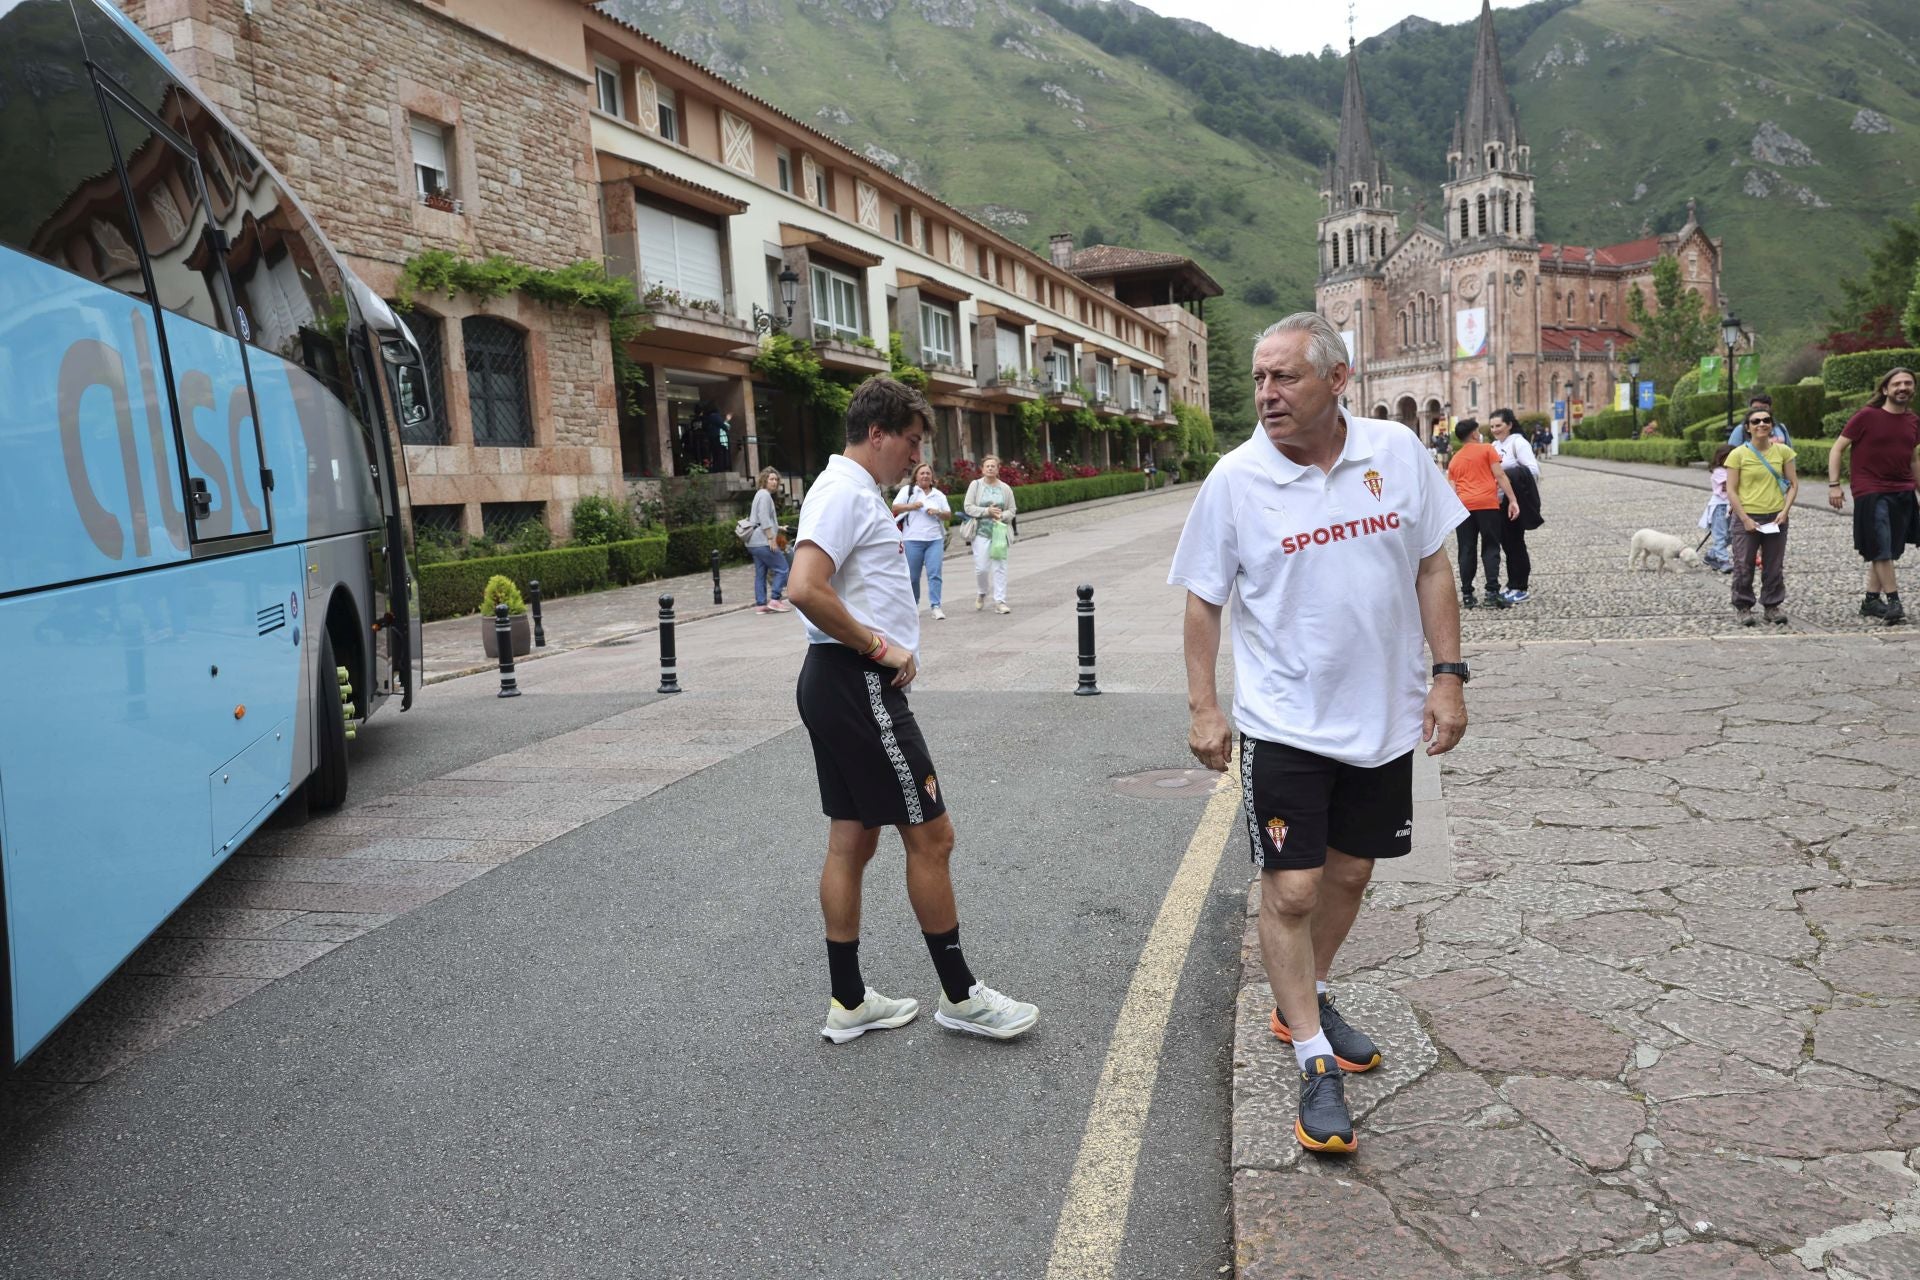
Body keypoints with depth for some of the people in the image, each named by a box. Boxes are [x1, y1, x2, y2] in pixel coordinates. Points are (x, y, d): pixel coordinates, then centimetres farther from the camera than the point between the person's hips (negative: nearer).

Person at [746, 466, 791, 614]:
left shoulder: (761, 494, 22)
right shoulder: (764, 495, -9)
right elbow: (764, 519, -18)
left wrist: (778, 528, 36)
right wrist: (771, 538, -21)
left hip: (755, 542, 10)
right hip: (763, 541, -10)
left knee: (761, 574, 8)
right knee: (781, 568, -8)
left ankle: (761, 604, 8)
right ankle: (775, 600, -11)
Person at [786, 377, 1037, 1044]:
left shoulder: (855, 492, 18)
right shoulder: (845, 492, -14)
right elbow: (804, 589, -27)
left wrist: (889, 645, 9)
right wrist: (878, 647, -18)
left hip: (838, 686, 11)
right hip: (859, 686, -11)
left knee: (852, 839, 13)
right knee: (931, 835, -1)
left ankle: (849, 1003, 21)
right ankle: (960, 996, 12)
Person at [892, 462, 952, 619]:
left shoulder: (939, 495, 16)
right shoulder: (908, 490, 8)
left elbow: (949, 516, 16)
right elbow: (895, 508, 1)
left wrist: (938, 512, -4)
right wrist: (911, 506, -13)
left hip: (935, 540, 2)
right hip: (913, 540, -2)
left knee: (934, 574, -8)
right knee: (913, 576, 4)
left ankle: (936, 606, -10)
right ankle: (914, 605, 20)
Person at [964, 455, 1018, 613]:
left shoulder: (1005, 488, 7)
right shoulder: (975, 485, 2)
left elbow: (1011, 510, 9)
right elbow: (968, 507, -4)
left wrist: (1001, 516, -12)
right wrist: (987, 511, -13)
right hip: (981, 532, -2)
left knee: (999, 567, -1)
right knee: (981, 567, -4)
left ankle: (999, 601, 2)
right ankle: (981, 594, 24)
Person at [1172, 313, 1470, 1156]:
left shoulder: (1397, 451, -3)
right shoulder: (1235, 479, -9)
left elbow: (1433, 565, 5)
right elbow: (1204, 599, -2)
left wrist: (1448, 674, 1)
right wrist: (1202, 707, -6)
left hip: (1384, 716, 3)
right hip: (1284, 725, -3)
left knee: (1349, 872, 16)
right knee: (1291, 890, -3)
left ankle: (1306, 1001, 39)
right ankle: (1315, 1062, 12)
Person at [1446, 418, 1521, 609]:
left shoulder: (1454, 460, 18)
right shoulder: (1487, 449, 6)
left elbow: (1452, 490, 13)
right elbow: (1500, 475, -2)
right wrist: (1513, 500, -3)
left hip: (1463, 506, 3)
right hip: (1487, 503, -3)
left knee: (1466, 550, 7)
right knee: (1490, 548, 1)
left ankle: (1467, 594, 5)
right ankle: (1492, 591, -8)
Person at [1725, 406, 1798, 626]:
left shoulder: (1783, 451, 2)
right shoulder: (1738, 455, -5)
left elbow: (1793, 484, 7)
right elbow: (1731, 491, -6)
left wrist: (1785, 511, -6)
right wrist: (1745, 519, -12)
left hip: (1775, 518, 2)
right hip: (1747, 518, -2)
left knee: (1774, 566, 9)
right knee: (1744, 565, 1)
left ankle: (1772, 605, 22)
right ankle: (1743, 606, 15)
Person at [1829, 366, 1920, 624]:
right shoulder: (1866, 416, -6)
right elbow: (1837, 449, -4)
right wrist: (1834, 485, -12)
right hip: (1871, 493, -5)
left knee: (1888, 551, 8)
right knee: (1881, 549, -9)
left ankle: (1871, 600, 16)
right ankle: (1893, 601, -4)